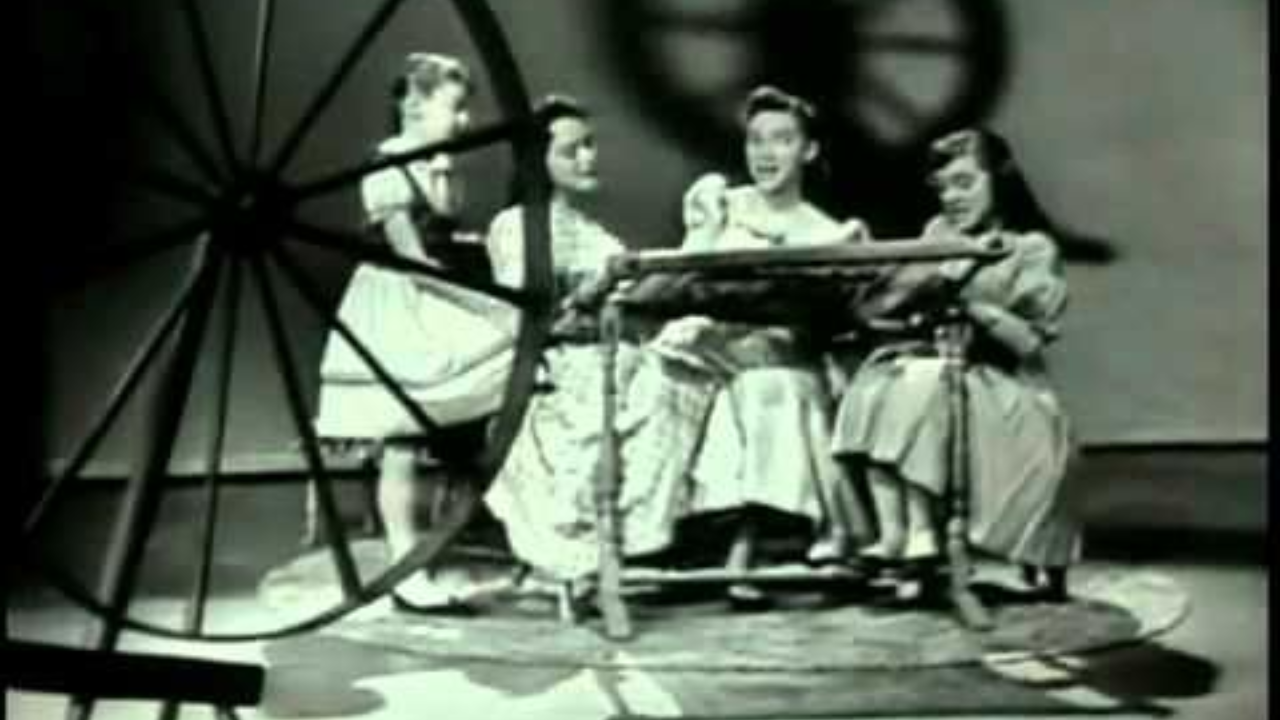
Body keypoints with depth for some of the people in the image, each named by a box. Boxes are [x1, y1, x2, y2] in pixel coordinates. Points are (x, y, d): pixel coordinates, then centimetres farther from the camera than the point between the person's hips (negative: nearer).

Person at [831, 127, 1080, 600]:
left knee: (923, 385, -33)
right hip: (937, 364, 5)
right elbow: (889, 303, 8)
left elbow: (1029, 339, -10)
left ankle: (919, 532, -30)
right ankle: (891, 531, -35)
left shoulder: (1033, 249, 2)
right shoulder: (938, 233, 17)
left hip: (1002, 388, -5)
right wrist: (935, 280, -11)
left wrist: (968, 300, -18)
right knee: (876, 382, -26)